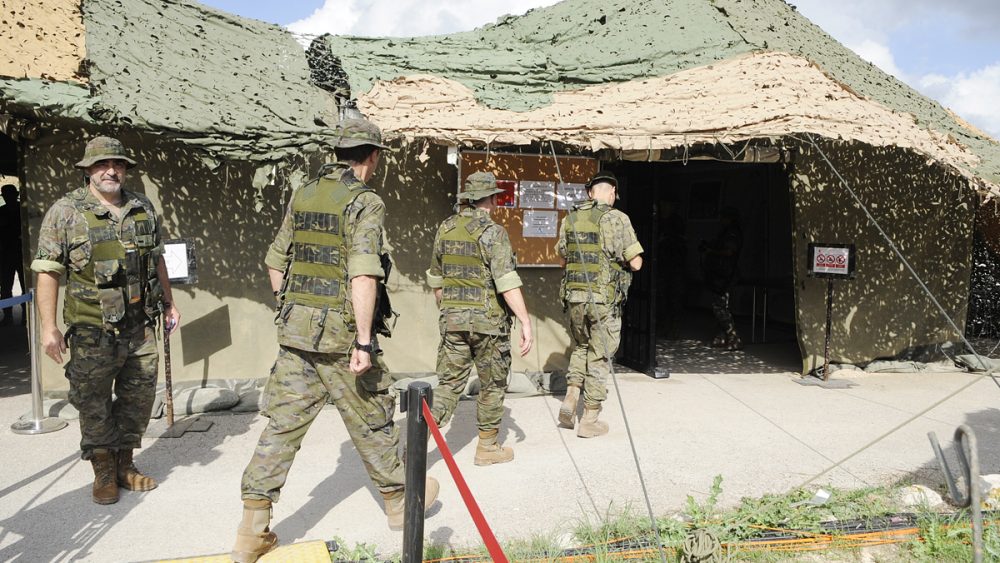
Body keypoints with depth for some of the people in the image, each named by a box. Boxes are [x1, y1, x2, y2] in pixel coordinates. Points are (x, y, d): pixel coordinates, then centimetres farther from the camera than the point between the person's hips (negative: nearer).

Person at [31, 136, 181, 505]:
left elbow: (157, 260, 19)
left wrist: (169, 304, 18)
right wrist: (48, 327, -12)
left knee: (139, 397, 12)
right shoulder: (66, 212, -5)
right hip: (92, 332, -4)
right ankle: (104, 473, 22)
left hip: (140, 326, 4)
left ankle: (125, 463, 29)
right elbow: (47, 271, -7)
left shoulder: (143, 208, 8)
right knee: (94, 404, 5)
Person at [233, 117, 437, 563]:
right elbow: (362, 275, -22)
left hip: (295, 330, 6)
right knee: (371, 418, 12)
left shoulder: (302, 196, 10)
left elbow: (276, 262, 15)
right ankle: (398, 497, 32)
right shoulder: (365, 202, -11)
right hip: (340, 333, -6)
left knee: (283, 423, 8)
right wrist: (363, 342, -20)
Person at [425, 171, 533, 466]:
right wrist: (525, 322, -20)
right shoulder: (492, 232, -12)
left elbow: (436, 278, 15)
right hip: (488, 320, -5)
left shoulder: (445, 229, 8)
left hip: (452, 319, 5)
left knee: (450, 382, 9)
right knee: (492, 385, 11)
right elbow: (506, 282, -20)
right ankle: (488, 446, 23)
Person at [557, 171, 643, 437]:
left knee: (581, 347, 25)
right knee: (600, 356, 7)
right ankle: (590, 420, 13)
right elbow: (635, 263, -8)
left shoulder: (570, 219, 6)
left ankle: (570, 400, 13)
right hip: (604, 299, -4)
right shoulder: (616, 219, -10)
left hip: (574, 296, 5)